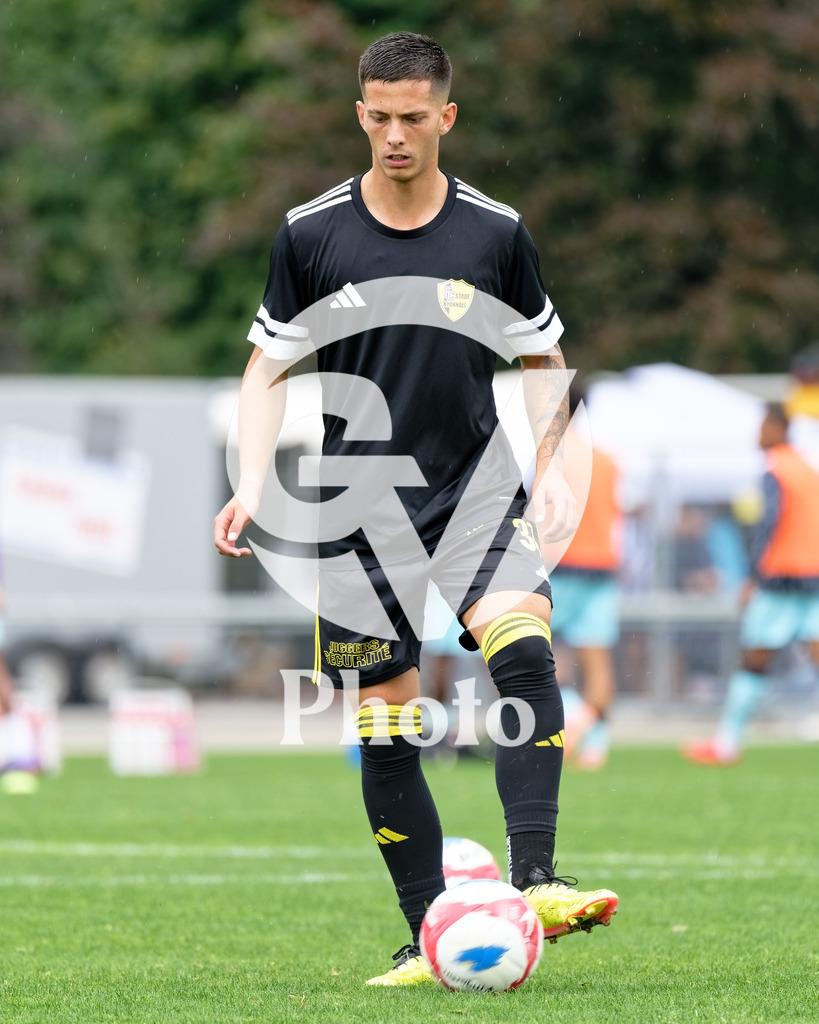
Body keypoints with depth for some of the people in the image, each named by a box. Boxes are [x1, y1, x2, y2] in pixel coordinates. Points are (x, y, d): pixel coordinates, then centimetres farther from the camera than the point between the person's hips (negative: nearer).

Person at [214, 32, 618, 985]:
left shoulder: (496, 232, 1)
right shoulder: (311, 234, 0)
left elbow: (542, 359, 13)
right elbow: (268, 370, 6)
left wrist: (553, 467, -2)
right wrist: (250, 487, -7)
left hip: (476, 480, 0)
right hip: (361, 499, 1)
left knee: (523, 647, -26)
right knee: (384, 726, -1)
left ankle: (536, 882, -30)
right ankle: (431, 941, 6)